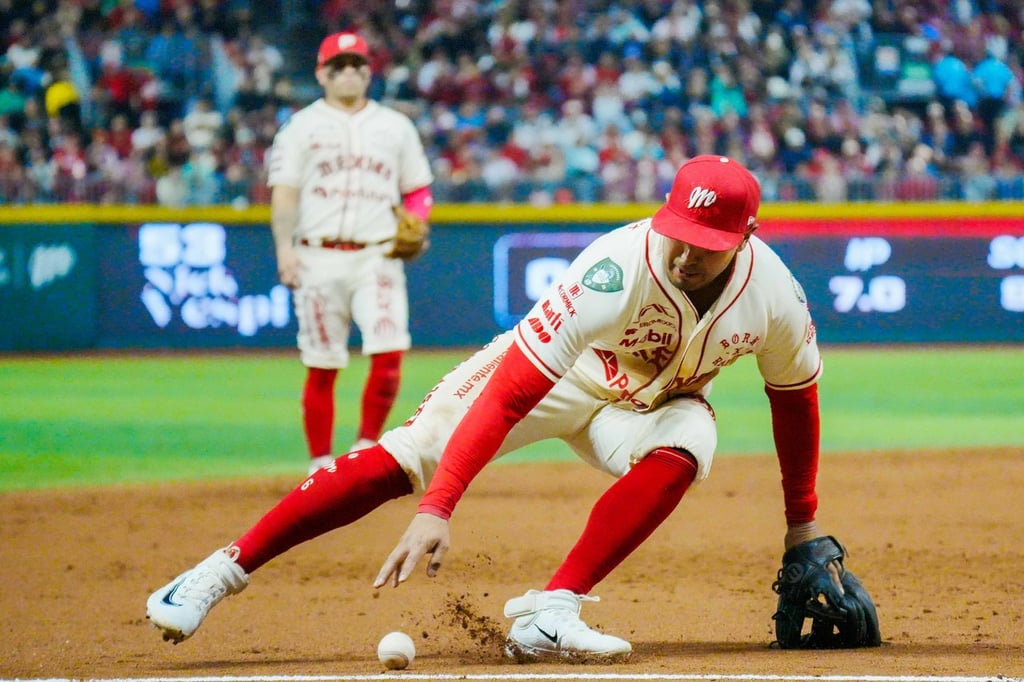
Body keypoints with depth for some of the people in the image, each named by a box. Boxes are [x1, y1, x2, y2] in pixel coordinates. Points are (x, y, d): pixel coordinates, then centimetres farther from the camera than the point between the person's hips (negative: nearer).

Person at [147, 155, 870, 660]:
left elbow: (795, 396, -2)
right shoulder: (617, 272, -38)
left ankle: (550, 612, -31)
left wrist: (803, 524, 4)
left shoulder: (775, 297, -25)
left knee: (682, 449, -32)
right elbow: (509, 394, -42)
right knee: (404, 457, -17)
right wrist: (438, 509, -49)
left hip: (652, 401, 3)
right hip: (558, 374, -3)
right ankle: (226, 569, -13)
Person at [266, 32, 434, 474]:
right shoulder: (302, 127, 8)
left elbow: (418, 190, 19)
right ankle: (320, 463, 9)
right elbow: (284, 193, 1)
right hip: (319, 259, -1)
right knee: (322, 367, 0)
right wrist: (285, 247, -12)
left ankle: (367, 448, 1)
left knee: (388, 353, -16)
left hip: (377, 259, 1)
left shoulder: (395, 126, 15)